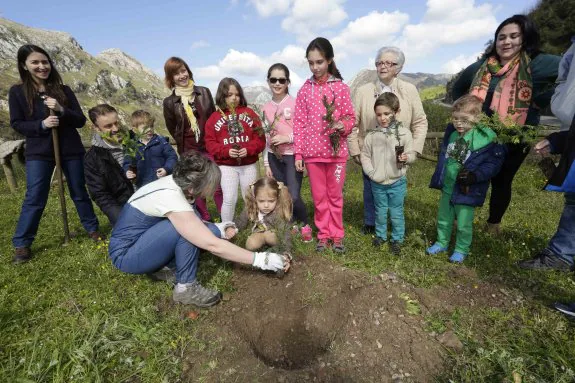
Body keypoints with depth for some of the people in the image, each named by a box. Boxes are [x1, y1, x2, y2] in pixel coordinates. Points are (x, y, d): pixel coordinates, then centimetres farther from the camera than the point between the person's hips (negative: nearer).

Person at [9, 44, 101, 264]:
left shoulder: (63, 90, 3)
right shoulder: (17, 92, 0)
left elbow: (81, 120, 0)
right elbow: (16, 124, -1)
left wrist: (61, 110, -19)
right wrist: (41, 124, -19)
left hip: (71, 150, 1)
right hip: (38, 153, -1)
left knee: (79, 192, 11)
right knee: (34, 198, -2)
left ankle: (93, 229, 26)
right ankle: (21, 244, 11)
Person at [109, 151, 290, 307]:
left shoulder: (175, 182, -9)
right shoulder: (171, 197, -33)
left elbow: (190, 221, 10)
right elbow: (213, 246, -34)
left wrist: (217, 230, -1)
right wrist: (261, 260, -29)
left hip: (140, 237, 8)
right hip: (126, 254, -8)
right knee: (187, 229, -27)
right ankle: (186, 287, -11)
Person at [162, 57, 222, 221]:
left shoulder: (204, 92, 1)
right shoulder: (169, 102, -4)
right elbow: (172, 128, 8)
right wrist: (183, 143, 7)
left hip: (209, 147, 1)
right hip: (188, 152, 0)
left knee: (218, 185, 3)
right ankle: (205, 221, 23)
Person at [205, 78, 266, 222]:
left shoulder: (249, 113, 3)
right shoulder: (215, 117, 1)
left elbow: (260, 137, 0)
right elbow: (210, 143, -2)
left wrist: (249, 149, -17)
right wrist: (226, 151, -17)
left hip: (249, 164, 2)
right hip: (226, 166, -1)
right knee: (229, 199, -4)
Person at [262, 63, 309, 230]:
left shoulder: (295, 103, -5)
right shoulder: (266, 108, 8)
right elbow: (266, 138, 10)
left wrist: (287, 137, -18)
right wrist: (266, 163, 9)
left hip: (292, 155, -4)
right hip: (274, 157, 5)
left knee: (293, 196, -10)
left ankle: (304, 224, 18)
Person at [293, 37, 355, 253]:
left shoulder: (341, 87, 0)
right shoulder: (305, 89, 4)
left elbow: (350, 117, 3)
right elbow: (299, 123, 2)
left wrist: (343, 125, -21)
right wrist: (298, 154, -2)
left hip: (336, 150, -1)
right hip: (312, 152, 1)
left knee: (335, 195, 9)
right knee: (319, 196, 9)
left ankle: (337, 235, 24)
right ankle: (323, 234, 24)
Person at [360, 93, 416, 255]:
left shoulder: (404, 133, -7)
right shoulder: (372, 135, -3)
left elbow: (412, 154, -3)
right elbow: (365, 155, 1)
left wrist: (406, 158, -27)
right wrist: (371, 173, -10)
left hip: (397, 182, -1)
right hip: (377, 183, 2)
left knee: (396, 213, 10)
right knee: (380, 211, 17)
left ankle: (397, 239, 28)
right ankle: (380, 235, 36)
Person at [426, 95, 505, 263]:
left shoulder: (485, 137, -17)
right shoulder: (451, 133, -1)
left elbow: (494, 162, -14)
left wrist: (475, 175, -27)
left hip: (466, 190, -5)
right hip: (447, 186, 5)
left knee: (463, 224, 10)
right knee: (443, 219, 20)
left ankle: (461, 250, 31)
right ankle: (442, 242, 40)